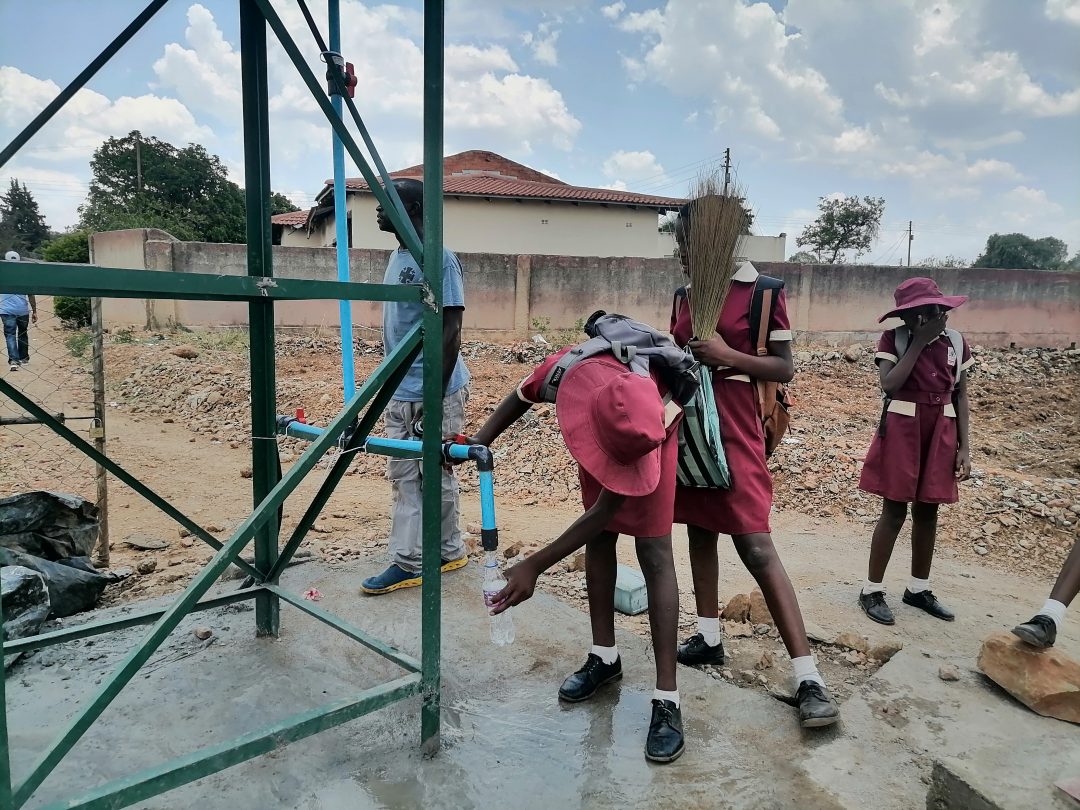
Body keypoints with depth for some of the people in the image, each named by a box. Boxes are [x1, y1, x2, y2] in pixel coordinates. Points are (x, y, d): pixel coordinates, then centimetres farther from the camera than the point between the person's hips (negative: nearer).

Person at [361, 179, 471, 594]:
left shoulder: (439, 259, -14)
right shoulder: (397, 257, 13)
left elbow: (451, 331, -17)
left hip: (433, 393, -8)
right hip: (399, 392, 8)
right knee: (404, 478, 10)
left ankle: (448, 552, 19)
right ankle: (408, 561, 18)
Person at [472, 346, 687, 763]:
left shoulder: (654, 422, -44)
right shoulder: (566, 371, -39)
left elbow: (604, 511, -35)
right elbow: (521, 397, -13)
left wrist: (535, 566, -35)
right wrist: (479, 442, -25)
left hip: (650, 429, -4)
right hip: (601, 424, 4)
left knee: (654, 551, -13)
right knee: (600, 538, 5)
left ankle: (667, 699, -11)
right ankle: (604, 656, 21)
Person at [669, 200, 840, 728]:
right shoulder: (685, 296, 11)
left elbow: (785, 369, -7)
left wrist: (727, 356, -19)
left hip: (735, 433, -7)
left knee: (756, 546, -11)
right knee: (699, 532, 13)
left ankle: (808, 678, -6)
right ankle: (709, 636, 27)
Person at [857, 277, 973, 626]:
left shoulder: (956, 342, 3)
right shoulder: (893, 339, -7)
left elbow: (960, 395, 7)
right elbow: (889, 385, -22)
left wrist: (964, 446, 3)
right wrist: (919, 342, -19)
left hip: (941, 433, 4)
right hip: (902, 431, -4)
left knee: (928, 510, 12)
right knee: (895, 511, -2)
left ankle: (918, 588, 27)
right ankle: (872, 589, 10)